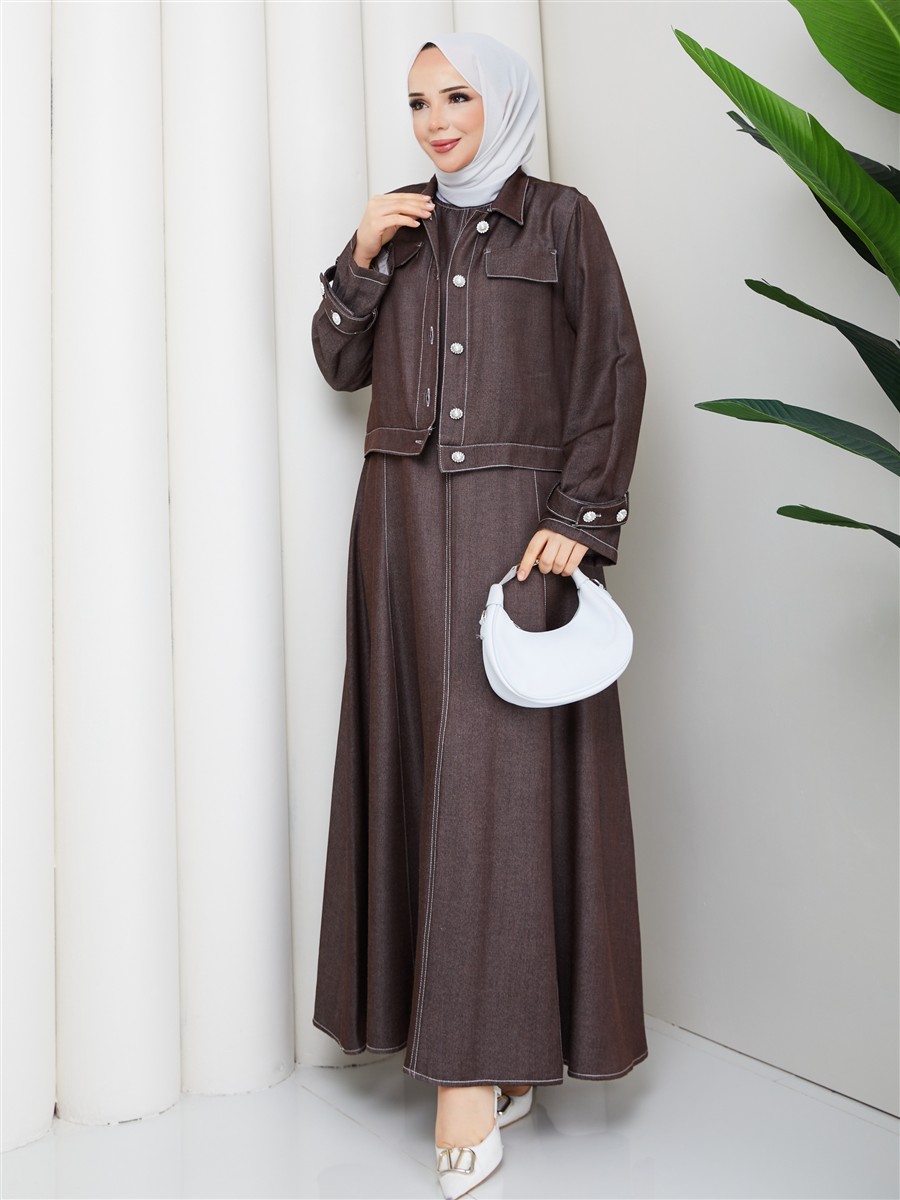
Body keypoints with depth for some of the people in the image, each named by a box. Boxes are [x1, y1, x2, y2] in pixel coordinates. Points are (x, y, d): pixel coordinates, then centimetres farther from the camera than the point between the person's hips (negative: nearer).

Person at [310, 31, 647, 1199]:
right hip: (405, 519, 4)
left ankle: (476, 1061, -2)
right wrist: (361, 259, -1)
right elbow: (341, 365, 12)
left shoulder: (562, 220, 5)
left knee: (500, 765, -9)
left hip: (516, 517, -4)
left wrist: (578, 521, -12)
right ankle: (500, 1054, 13)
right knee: (428, 762, 2)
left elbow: (614, 376, -3)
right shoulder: (400, 227, 17)